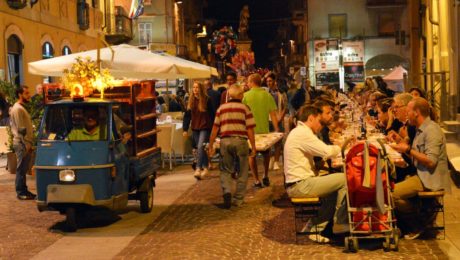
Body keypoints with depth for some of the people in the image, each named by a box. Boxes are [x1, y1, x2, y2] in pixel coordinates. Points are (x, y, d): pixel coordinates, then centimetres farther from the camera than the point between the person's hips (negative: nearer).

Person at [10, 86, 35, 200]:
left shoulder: (21, 108, 17)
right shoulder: (18, 109, -15)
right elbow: (21, 129, -19)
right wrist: (26, 143, -17)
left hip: (24, 143, 10)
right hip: (22, 143, -10)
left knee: (23, 168, 13)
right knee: (21, 168, -4)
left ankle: (23, 191, 19)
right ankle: (21, 192, 1)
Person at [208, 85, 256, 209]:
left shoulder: (221, 108, 10)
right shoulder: (245, 108, 3)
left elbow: (215, 129, 7)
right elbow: (250, 130, -2)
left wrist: (211, 146, 13)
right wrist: (253, 147, 2)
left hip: (225, 141, 2)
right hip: (240, 141, -2)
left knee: (225, 170, 13)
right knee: (242, 172, 10)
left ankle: (227, 191, -11)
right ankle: (238, 199, 12)